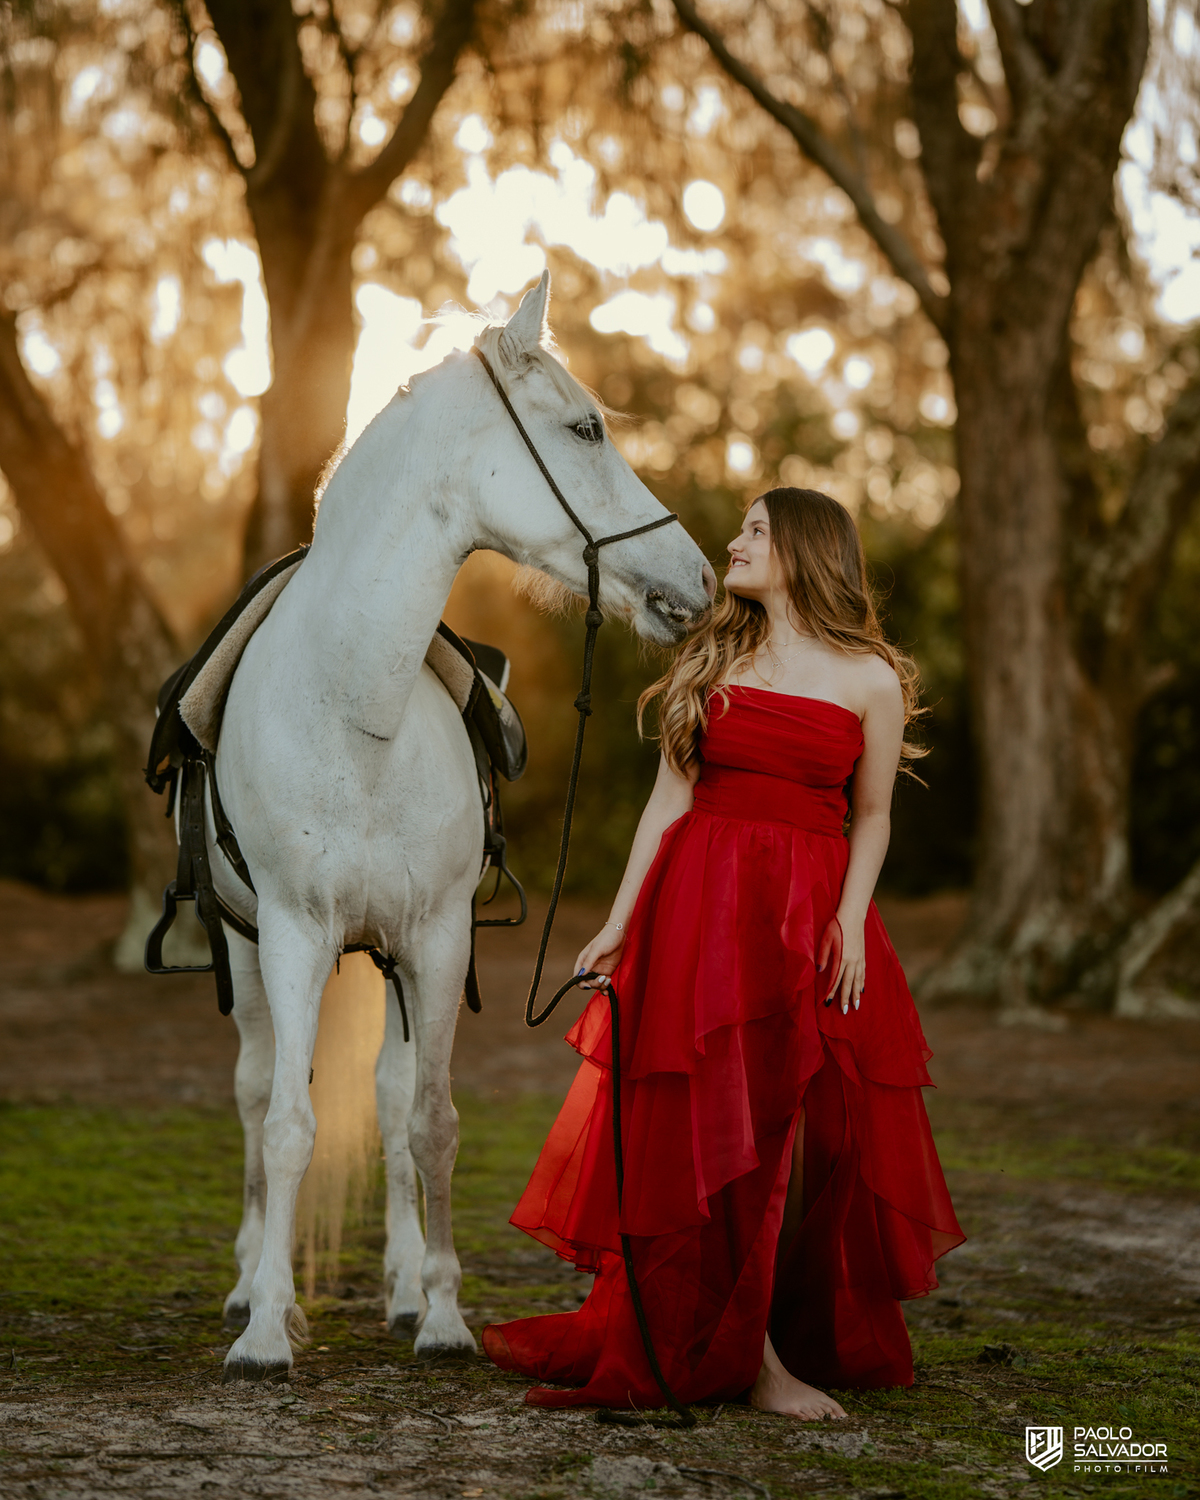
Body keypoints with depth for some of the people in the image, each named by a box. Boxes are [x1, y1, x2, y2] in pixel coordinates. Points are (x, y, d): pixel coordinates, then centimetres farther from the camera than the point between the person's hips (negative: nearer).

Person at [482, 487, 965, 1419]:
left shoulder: (871, 680, 1)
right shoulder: (716, 657, 9)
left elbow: (872, 819, 4)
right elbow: (672, 796, 7)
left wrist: (850, 920, -11)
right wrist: (620, 922, 1)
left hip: (811, 912, -1)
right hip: (703, 905, 1)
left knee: (815, 1126, 0)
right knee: (713, 1125, -3)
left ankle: (805, 1339, 17)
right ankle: (749, 1358, 2)